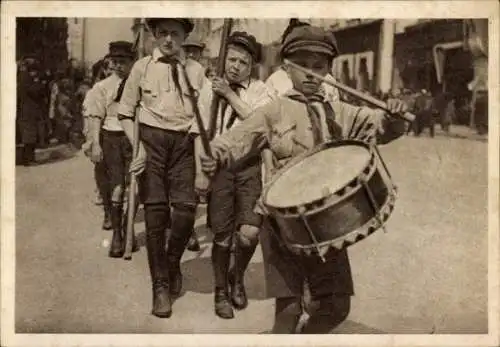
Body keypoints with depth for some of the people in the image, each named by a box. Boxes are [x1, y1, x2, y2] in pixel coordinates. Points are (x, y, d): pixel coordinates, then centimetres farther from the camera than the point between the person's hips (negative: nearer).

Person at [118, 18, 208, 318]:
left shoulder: (195, 70, 6)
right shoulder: (142, 67, 5)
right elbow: (126, 112, 7)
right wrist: (137, 146, -6)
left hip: (184, 142, 1)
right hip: (151, 139, -1)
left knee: (186, 208, -8)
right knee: (156, 212, -1)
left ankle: (173, 263, 23)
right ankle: (160, 285, 12)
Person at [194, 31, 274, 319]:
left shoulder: (261, 91, 6)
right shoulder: (210, 91, 9)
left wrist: (230, 94, -10)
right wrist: (200, 171, -1)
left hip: (251, 166, -1)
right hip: (220, 165, 1)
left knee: (249, 232, -11)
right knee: (222, 235, 4)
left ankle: (237, 277, 21)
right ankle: (221, 291, 25)